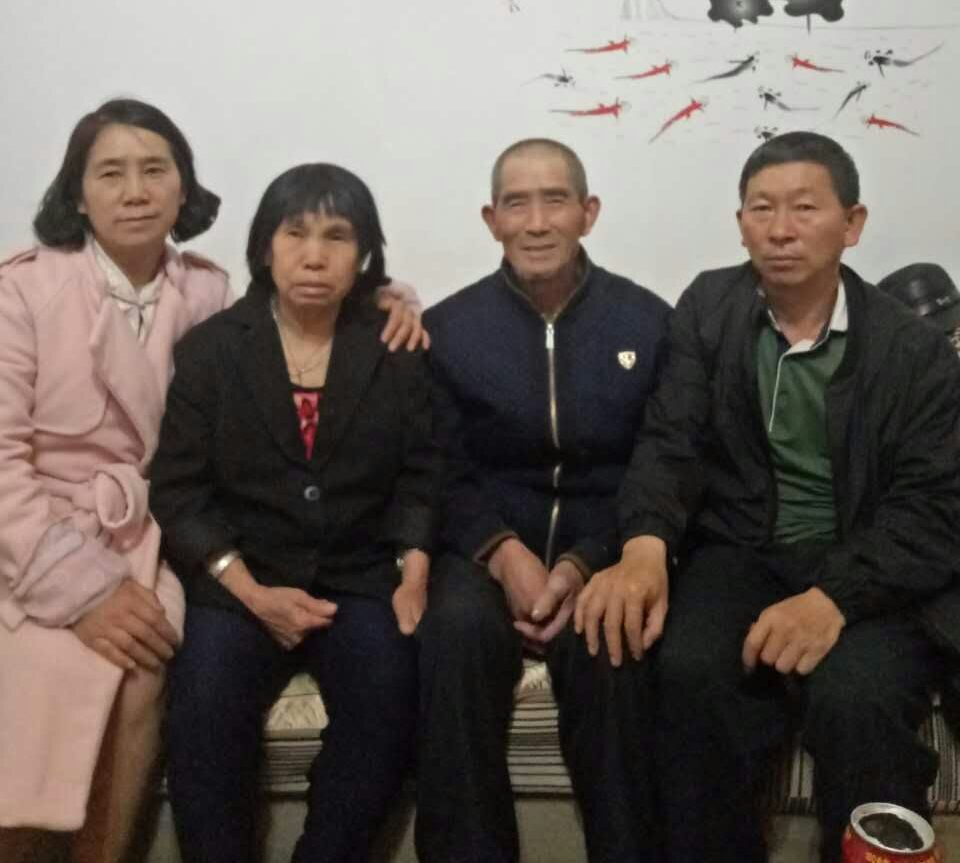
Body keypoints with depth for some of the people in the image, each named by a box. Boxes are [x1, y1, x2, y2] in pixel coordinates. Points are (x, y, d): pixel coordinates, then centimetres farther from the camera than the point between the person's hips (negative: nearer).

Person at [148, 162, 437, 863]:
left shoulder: (399, 351, 7)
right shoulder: (209, 349, 4)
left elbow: (422, 477, 7)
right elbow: (177, 492, 0)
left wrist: (413, 573, -11)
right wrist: (251, 591, -13)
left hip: (359, 575, 1)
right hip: (238, 581, 0)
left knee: (390, 695, -27)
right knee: (205, 706, -27)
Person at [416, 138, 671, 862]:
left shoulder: (649, 323, 3)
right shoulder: (448, 328, 4)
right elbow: (442, 475, 1)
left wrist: (586, 564, -17)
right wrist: (503, 554, -18)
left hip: (606, 547, 0)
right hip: (488, 546, 1)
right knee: (457, 626, -31)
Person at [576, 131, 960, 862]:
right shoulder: (709, 307, 6)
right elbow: (671, 442, -3)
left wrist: (833, 599, -28)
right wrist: (646, 547, -25)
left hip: (868, 574, -1)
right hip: (739, 554, 2)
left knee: (857, 699, -32)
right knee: (690, 672, -30)